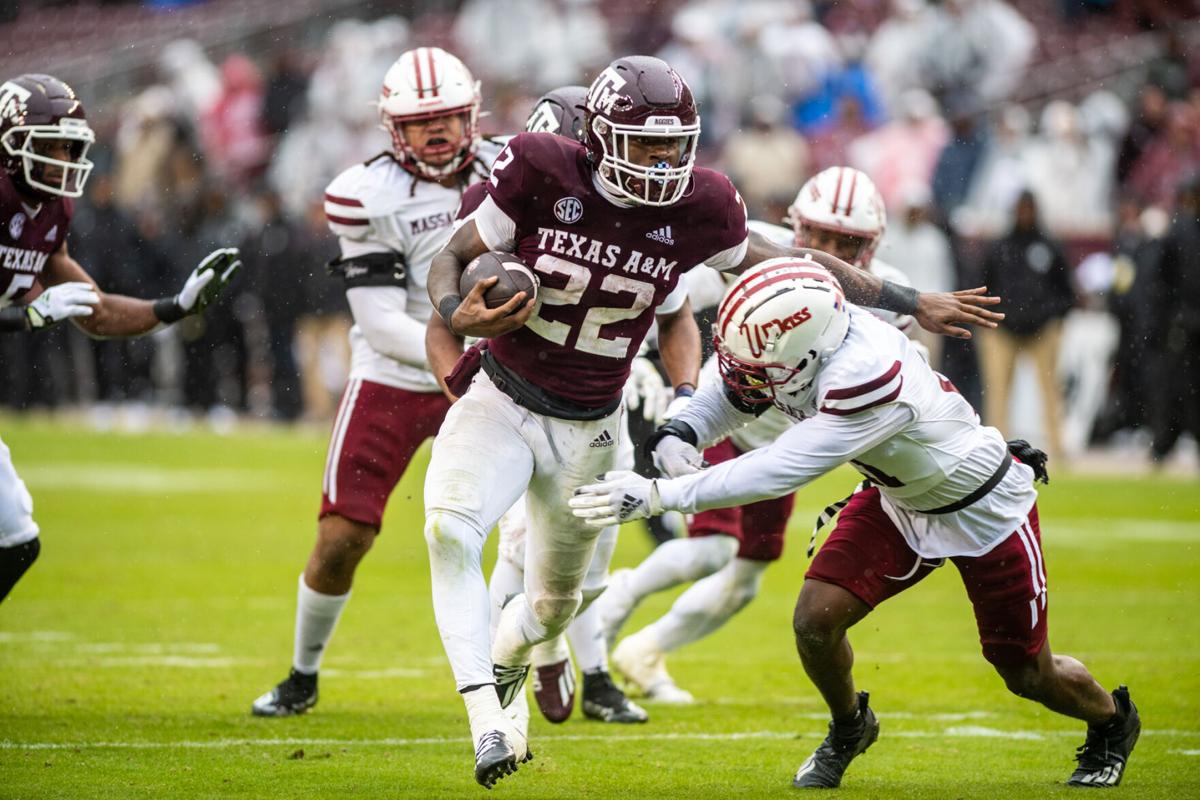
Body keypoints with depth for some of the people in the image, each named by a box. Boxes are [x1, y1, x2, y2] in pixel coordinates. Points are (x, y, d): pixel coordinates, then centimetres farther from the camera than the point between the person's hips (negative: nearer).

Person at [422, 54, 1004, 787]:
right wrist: (459, 315, -31)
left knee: (555, 602, 17)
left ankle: (504, 665, 52)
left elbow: (782, 262, 4)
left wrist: (913, 305, 9)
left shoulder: (697, 207, -13)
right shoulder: (543, 174, -18)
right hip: (502, 404, -2)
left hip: (588, 430, 3)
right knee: (451, 531, -30)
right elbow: (454, 257, -7)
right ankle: (487, 722, -28)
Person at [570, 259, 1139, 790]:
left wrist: (658, 495, -44)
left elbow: (780, 472, -43)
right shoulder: (805, 341, -21)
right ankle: (848, 728, 21)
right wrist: (677, 435, -28)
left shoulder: (867, 378, -43)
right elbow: (729, 397, -5)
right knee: (815, 621, -10)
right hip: (898, 501, 6)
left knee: (1028, 676, 6)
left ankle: (1111, 723, 39)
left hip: (984, 509, -6)